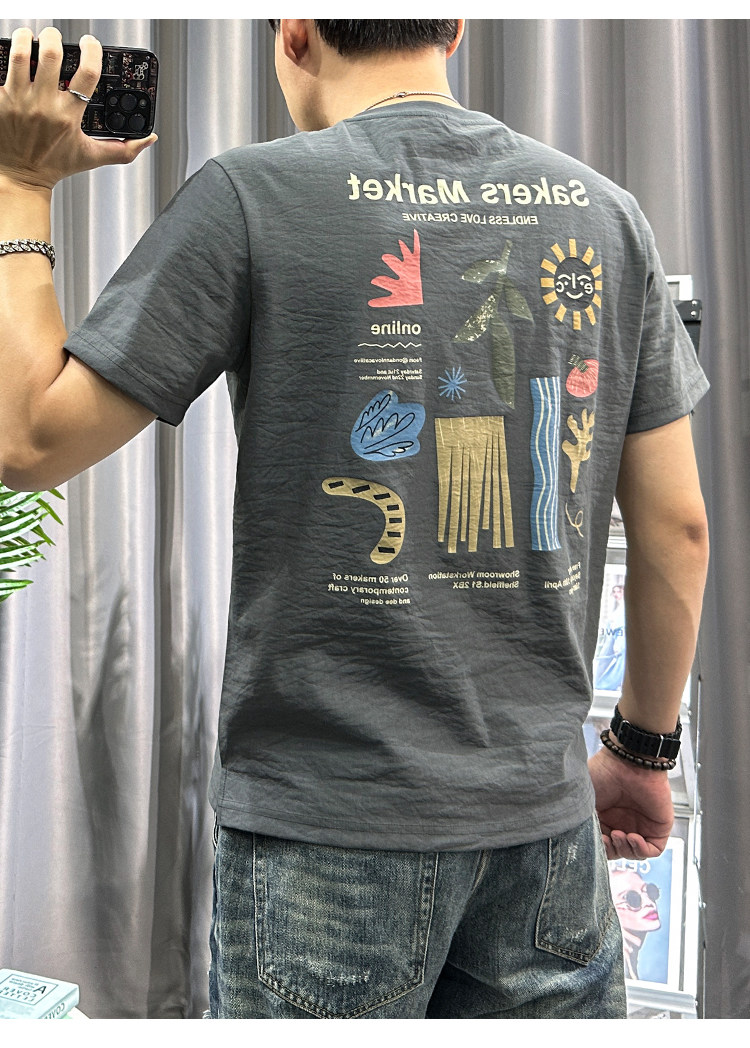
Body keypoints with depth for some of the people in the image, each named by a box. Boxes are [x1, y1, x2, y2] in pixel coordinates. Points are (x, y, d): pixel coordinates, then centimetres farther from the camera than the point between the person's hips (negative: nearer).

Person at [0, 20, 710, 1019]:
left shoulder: (251, 196, -10)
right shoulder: (604, 209, 3)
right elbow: (677, 527, 4)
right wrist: (645, 747, 16)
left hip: (332, 814, -3)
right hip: (543, 809, 4)